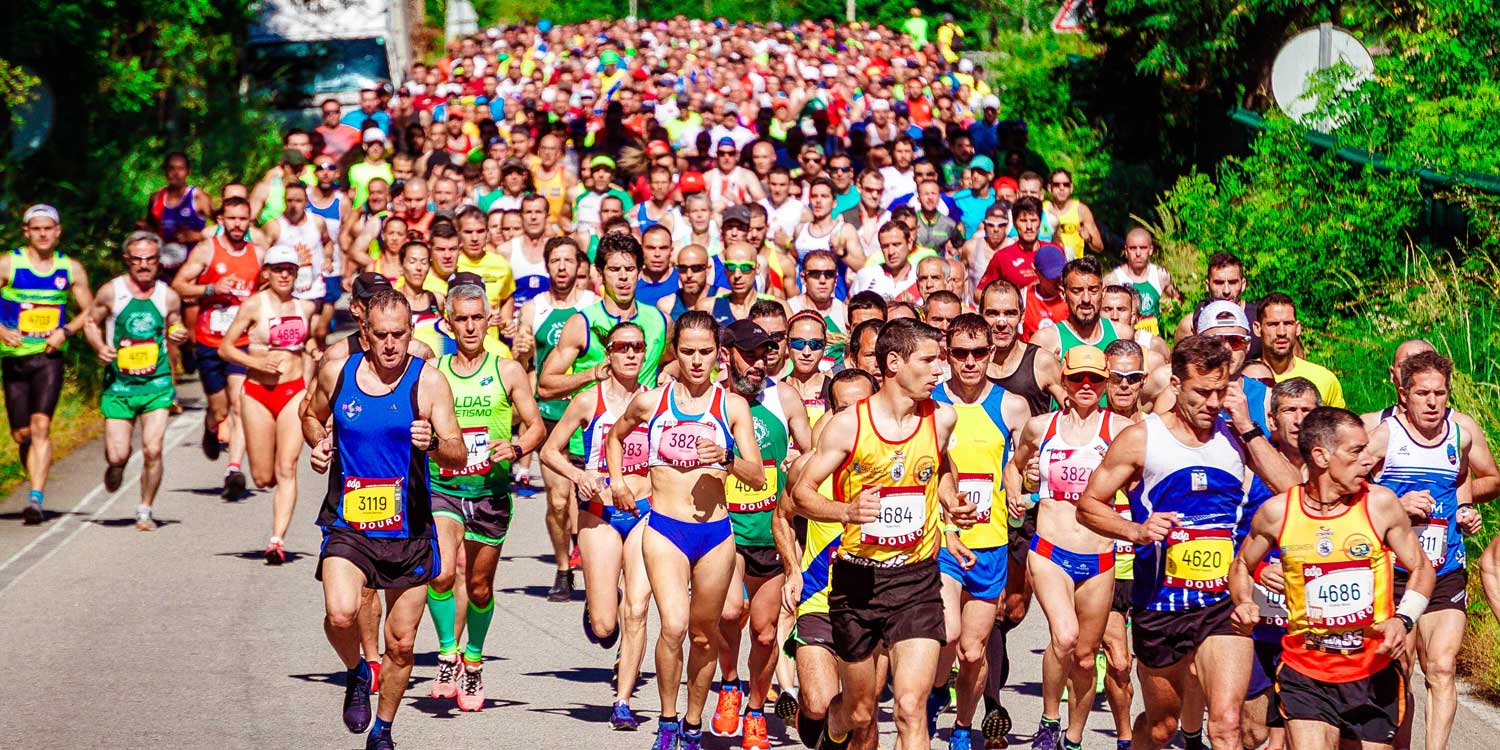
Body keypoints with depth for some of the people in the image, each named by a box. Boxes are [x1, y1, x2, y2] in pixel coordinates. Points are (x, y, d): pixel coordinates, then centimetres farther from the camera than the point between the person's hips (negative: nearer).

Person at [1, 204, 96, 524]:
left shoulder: (71, 269, 4)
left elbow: (90, 311, 11)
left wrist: (66, 331, -6)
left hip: (49, 357, -1)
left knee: (41, 425, -16)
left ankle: (36, 500, -21)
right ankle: (37, 483, 31)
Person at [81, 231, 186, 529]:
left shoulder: (169, 297, 2)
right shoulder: (111, 292, -3)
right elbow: (90, 322, 8)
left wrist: (181, 336, -7)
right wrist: (100, 347, -10)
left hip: (157, 384, 1)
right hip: (119, 384, -1)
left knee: (152, 451, -10)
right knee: (118, 455, -3)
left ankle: (146, 510, 9)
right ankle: (115, 467, 36)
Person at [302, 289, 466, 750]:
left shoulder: (428, 382, -6)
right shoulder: (336, 374, 1)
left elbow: (459, 458, -8)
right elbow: (312, 416, 22)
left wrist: (434, 445, -29)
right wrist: (319, 445, 2)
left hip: (409, 529, 0)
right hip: (347, 524, 0)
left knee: (401, 643, 7)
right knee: (340, 614, -25)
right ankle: (357, 674, 8)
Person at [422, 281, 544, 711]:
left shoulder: (508, 372, 2)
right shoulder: (433, 373, 3)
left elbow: (537, 426, 3)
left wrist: (516, 448, -16)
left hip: (491, 491, 1)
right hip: (442, 489, -1)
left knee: (480, 586, 11)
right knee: (441, 573, -25)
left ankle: (473, 660, 34)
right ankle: (448, 653, -8)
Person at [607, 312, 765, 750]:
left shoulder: (732, 405, 2)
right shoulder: (650, 402, 3)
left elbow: (758, 478, 0)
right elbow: (615, 437, 25)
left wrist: (726, 459, -18)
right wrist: (616, 481, 12)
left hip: (716, 532, 1)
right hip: (665, 530, -1)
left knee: (704, 636, 10)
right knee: (673, 626, -20)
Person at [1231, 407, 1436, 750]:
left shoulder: (1380, 503, -4)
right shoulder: (1277, 512, -4)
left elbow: (1421, 568, 6)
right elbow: (1242, 566, 14)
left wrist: (1403, 621, -12)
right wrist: (1245, 604, -7)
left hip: (1374, 674, 1)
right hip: (1306, 676, -1)